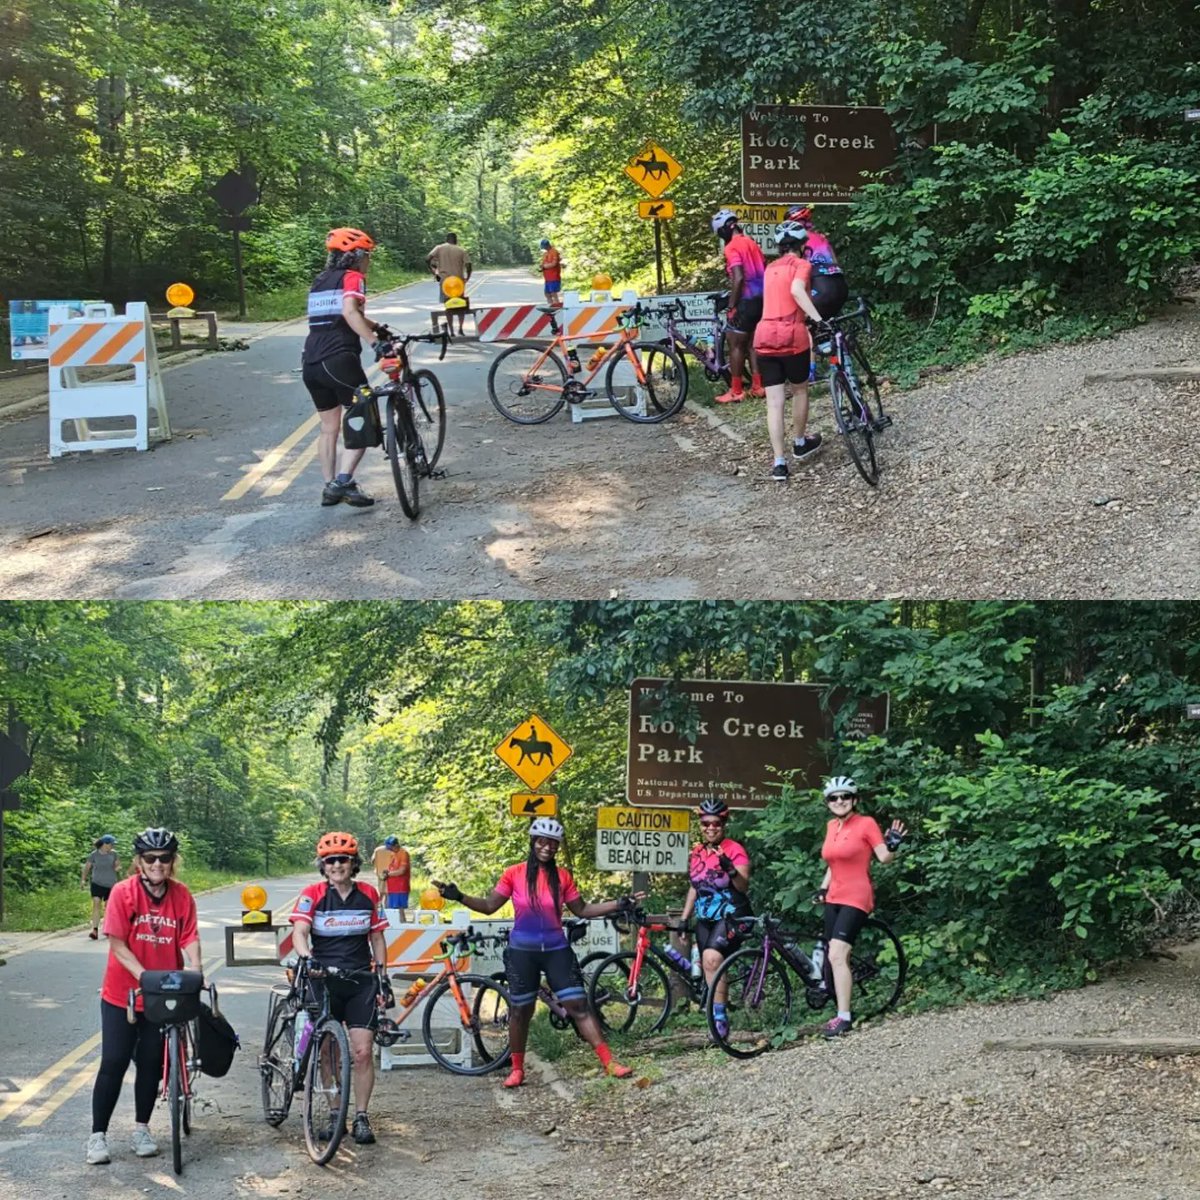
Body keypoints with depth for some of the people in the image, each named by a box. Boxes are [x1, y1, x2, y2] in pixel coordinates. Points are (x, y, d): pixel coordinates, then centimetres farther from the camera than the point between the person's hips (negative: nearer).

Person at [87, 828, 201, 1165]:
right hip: (121, 994, -3)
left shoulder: (182, 896, -4)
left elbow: (190, 939, -6)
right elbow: (116, 943, -15)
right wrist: (144, 976, -25)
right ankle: (98, 1135, 7)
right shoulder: (123, 892, -13)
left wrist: (196, 972, -24)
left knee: (151, 1062, 10)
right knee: (113, 1064, -1)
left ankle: (141, 1128, 25)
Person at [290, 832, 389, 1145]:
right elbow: (299, 931, -15)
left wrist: (383, 974, 9)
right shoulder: (312, 894, -3)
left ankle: (361, 1117, 3)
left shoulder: (368, 895, 4)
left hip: (360, 981, 1)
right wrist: (305, 958, -34)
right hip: (323, 981, -1)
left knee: (362, 1052, -7)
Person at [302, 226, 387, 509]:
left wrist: (377, 328, 34)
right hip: (338, 359, -8)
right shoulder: (352, 277, -3)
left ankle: (330, 487, 19)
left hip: (310, 363, 8)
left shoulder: (320, 281, 21)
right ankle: (344, 481, -11)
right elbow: (350, 312, -21)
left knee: (328, 427, 17)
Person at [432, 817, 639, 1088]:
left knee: (578, 1005, -4)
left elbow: (582, 910, 9)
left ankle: (608, 1062, -4)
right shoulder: (515, 873, -4)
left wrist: (618, 905, 1)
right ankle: (517, 1069, 22)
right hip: (522, 951, -1)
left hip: (556, 950, 1)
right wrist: (459, 897, -13)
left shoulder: (562, 876, 1)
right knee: (520, 1011, 8)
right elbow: (489, 906, 0)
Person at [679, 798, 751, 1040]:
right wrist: (684, 919, 14)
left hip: (730, 915, -6)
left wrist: (730, 868, -33)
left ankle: (719, 1014, -23)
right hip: (705, 918, 6)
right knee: (709, 965, 1)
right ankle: (718, 1022, 10)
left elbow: (743, 886, -16)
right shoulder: (696, 853, 10)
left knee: (712, 958, -26)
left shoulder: (734, 850, -8)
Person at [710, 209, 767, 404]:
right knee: (753, 344, 15)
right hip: (760, 299, 8)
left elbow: (738, 278, -22)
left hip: (745, 301, -8)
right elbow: (764, 270, 16)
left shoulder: (732, 247, -13)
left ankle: (736, 391, 1)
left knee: (736, 345, 0)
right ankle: (757, 386, 17)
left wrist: (731, 306, -17)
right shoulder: (751, 242, 12)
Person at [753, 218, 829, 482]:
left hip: (765, 336, 5)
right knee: (800, 390, 20)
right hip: (791, 335, -5)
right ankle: (800, 444, 35)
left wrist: (806, 317, 46)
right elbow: (797, 290, -19)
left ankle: (779, 463, -2)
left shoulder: (771, 268, 22)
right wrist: (818, 319, -28)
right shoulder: (801, 265, 2)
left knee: (774, 401, 3)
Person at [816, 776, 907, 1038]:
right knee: (837, 957, 6)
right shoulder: (831, 826, 12)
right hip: (834, 898, 7)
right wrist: (823, 888, 13)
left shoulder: (866, 823, -7)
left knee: (837, 956, -18)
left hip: (856, 898, -7)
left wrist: (893, 845, -27)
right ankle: (843, 1013, 13)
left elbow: (884, 857, -8)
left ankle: (844, 1018, -17)